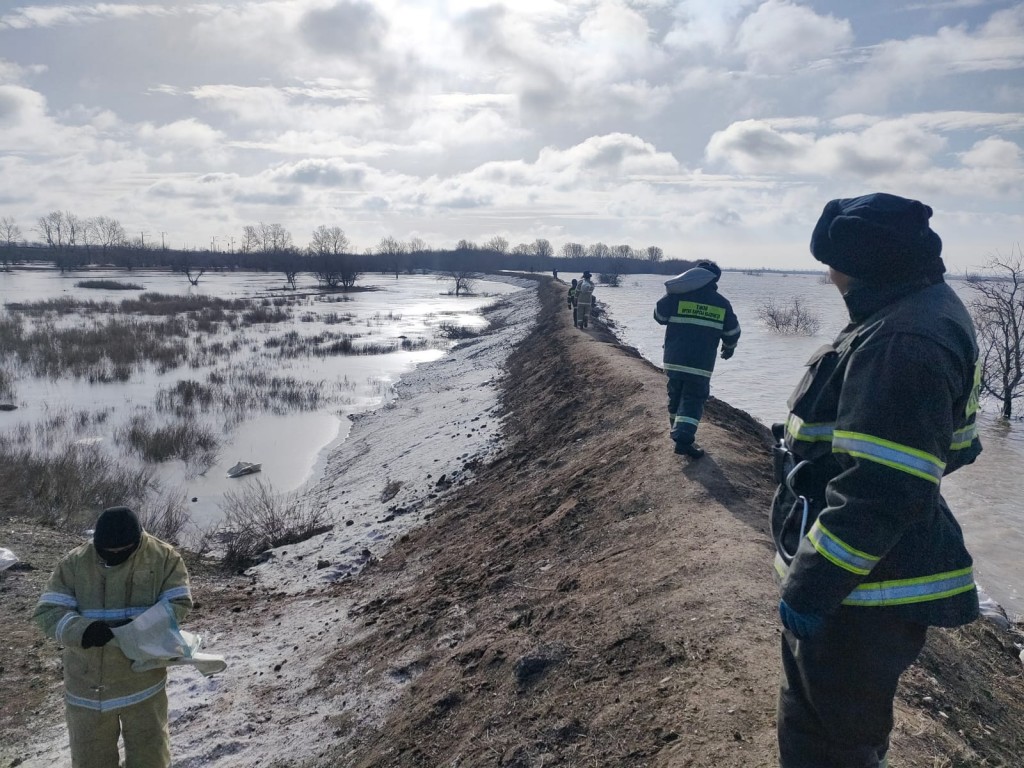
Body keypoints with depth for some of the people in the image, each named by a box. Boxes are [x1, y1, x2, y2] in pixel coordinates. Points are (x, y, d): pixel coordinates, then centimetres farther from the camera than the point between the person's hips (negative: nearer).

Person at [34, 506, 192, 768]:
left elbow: (178, 603, -10)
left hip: (142, 679, -1)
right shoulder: (74, 562, -9)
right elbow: (47, 611, -11)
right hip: (88, 682, 1)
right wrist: (82, 630, -31)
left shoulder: (163, 556, -11)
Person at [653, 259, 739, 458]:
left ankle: (677, 430, 35)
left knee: (676, 395, 19)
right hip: (701, 364, -2)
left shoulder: (677, 294, -1)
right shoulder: (722, 303, 4)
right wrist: (729, 348, 33)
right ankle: (684, 438, -14)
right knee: (693, 400, 1)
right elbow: (732, 332, 12)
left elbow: (659, 316, 6)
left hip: (674, 359, 2)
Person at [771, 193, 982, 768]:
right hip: (865, 574, 10)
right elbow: (947, 445, 19)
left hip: (862, 596, -10)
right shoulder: (929, 309, 8)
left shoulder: (900, 343, -27)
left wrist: (811, 585, -23)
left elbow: (879, 490, -31)